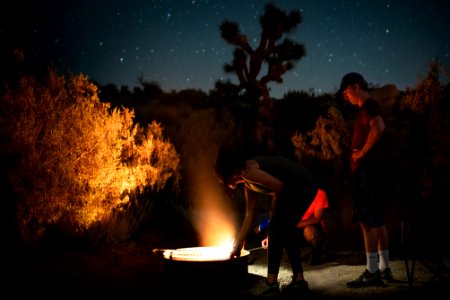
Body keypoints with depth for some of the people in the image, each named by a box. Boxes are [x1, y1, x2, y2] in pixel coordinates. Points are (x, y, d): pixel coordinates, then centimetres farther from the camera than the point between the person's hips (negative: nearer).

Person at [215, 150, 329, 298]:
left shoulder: (248, 171, -13)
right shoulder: (248, 184, 17)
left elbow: (278, 186, -22)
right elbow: (249, 216, 20)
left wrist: (274, 212, -4)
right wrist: (237, 246, 23)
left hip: (301, 186, -10)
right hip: (307, 187, 10)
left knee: (276, 229, -8)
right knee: (286, 231, 17)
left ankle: (271, 284, -7)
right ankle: (299, 280, 22)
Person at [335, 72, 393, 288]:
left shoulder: (369, 105, -11)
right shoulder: (367, 108, 20)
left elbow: (379, 128, -30)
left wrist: (361, 152, -20)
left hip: (366, 170, -10)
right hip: (369, 170, 10)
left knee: (368, 221, -10)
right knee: (377, 220, 10)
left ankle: (372, 272, -8)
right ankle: (384, 269, 15)